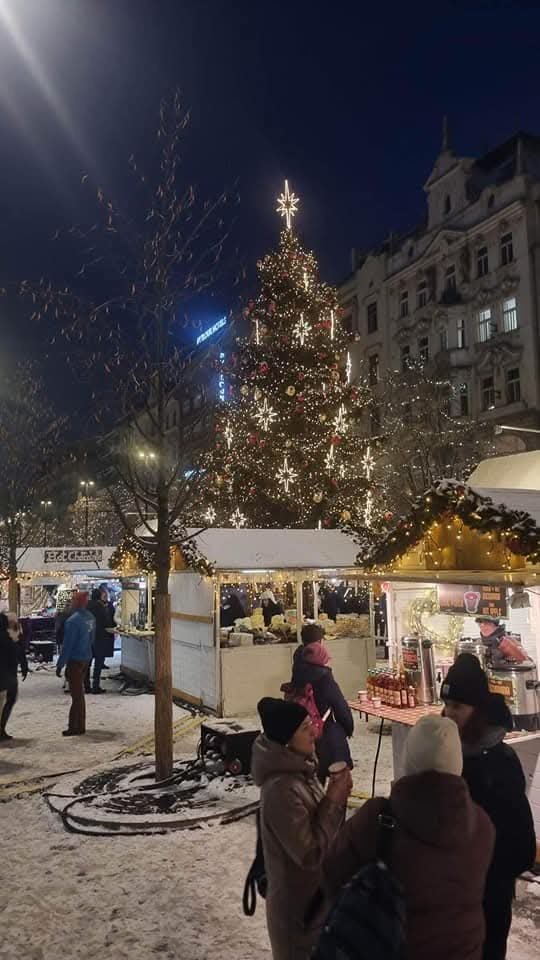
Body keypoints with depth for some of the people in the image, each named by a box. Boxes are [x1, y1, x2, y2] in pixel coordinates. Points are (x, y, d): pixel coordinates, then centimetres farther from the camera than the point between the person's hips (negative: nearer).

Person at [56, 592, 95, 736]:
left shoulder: (73, 620, -20)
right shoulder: (91, 618, 2)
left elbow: (67, 645, -18)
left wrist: (60, 664, -12)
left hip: (75, 660, -7)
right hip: (86, 658, 7)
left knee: (76, 694, 1)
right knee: (79, 693, 17)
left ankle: (75, 727, 8)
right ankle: (80, 725, 24)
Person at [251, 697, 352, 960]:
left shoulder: (298, 769, -3)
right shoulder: (282, 789, -31)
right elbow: (310, 853, -27)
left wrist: (336, 796, -11)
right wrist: (334, 802, -23)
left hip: (313, 892, 8)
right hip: (298, 902, -8)